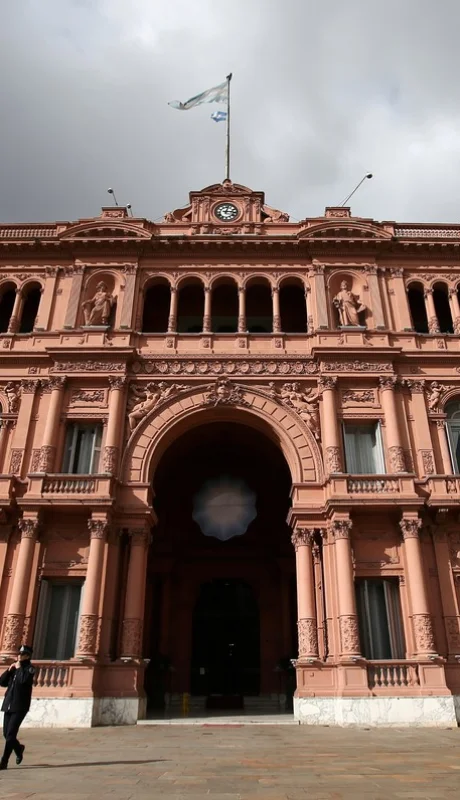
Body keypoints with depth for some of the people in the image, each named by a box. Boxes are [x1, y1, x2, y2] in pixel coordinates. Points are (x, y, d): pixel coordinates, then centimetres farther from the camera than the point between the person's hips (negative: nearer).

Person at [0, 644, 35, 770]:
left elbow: (24, 679, -24)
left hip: (20, 706, -7)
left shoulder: (30, 669, -4)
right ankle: (19, 748, 38)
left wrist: (19, 668, -11)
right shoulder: (14, 668, 15)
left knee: (10, 734, -9)